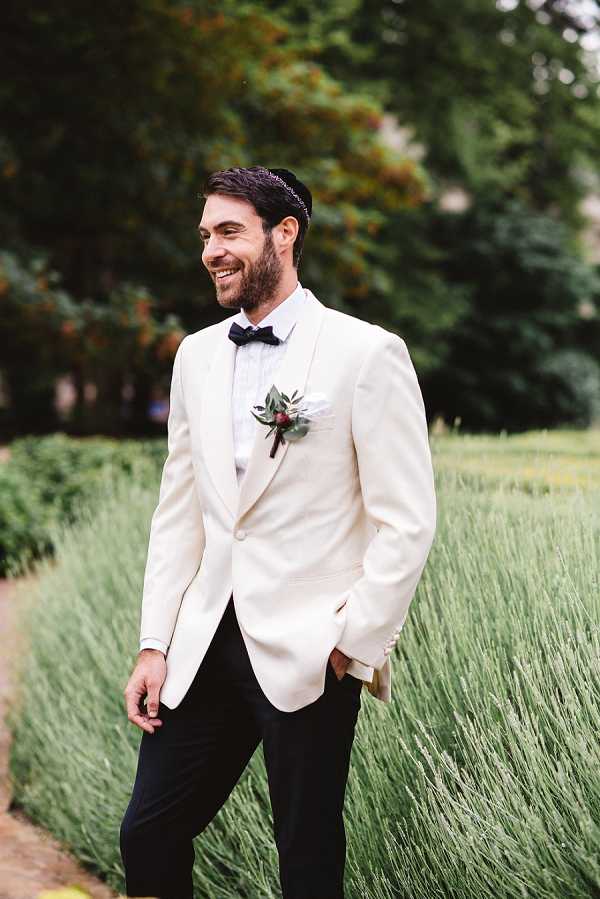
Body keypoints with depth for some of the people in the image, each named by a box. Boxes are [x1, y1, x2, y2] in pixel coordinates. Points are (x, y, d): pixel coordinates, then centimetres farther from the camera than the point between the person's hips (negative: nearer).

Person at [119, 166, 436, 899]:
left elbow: (406, 523, -9)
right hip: (207, 645, 5)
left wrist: (353, 646, -11)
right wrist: (155, 645, 7)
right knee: (147, 836, 7)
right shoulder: (196, 355, 11)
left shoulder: (367, 353, -7)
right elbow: (178, 513, 12)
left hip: (309, 654, -5)